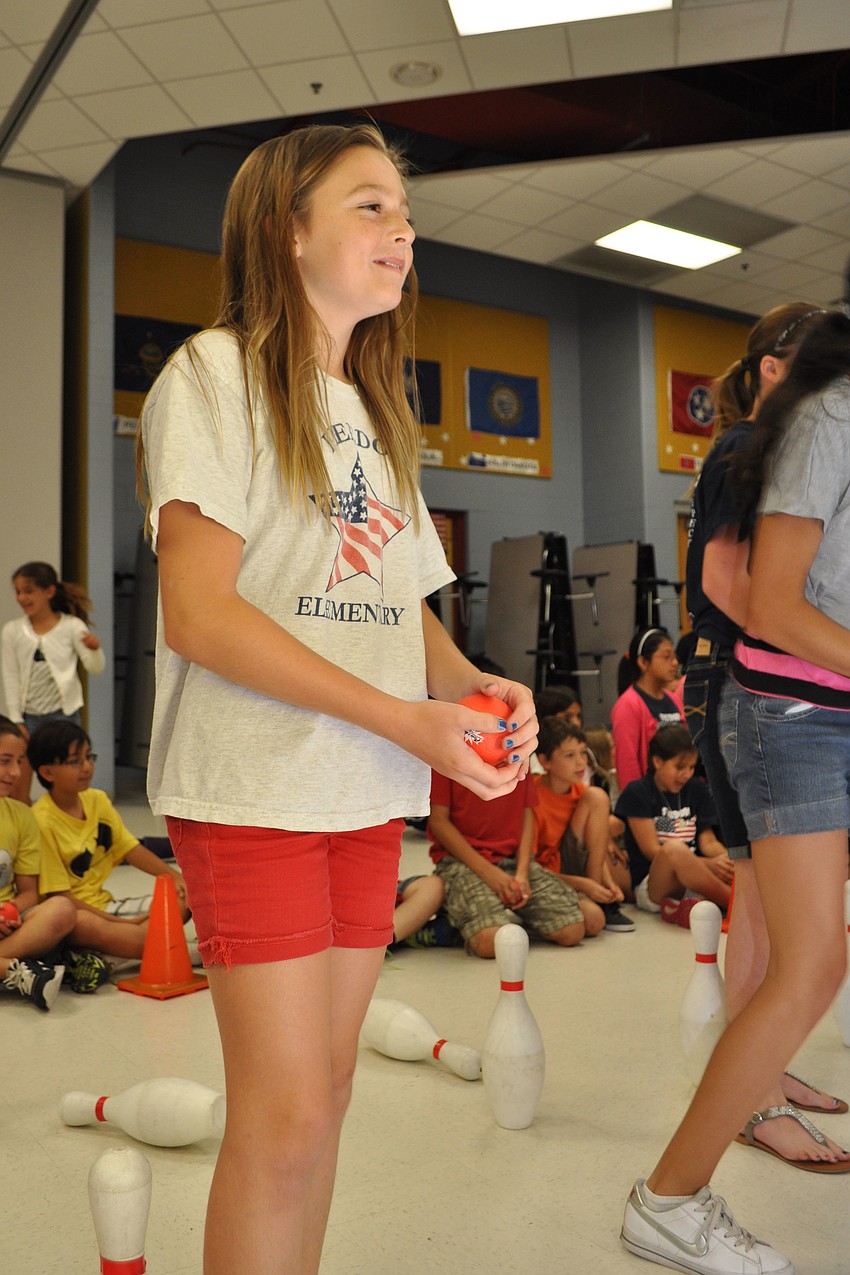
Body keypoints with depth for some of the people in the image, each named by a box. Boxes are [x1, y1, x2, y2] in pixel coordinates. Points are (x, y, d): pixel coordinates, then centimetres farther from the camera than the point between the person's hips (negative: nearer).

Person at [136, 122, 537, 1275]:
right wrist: (405, 719, -20)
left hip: (366, 794, 7)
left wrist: (472, 685, -6)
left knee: (323, 1095, 13)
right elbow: (197, 612, -16)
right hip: (254, 790, -6)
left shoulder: (378, 414, 17)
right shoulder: (220, 372, -5)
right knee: (287, 1113, -3)